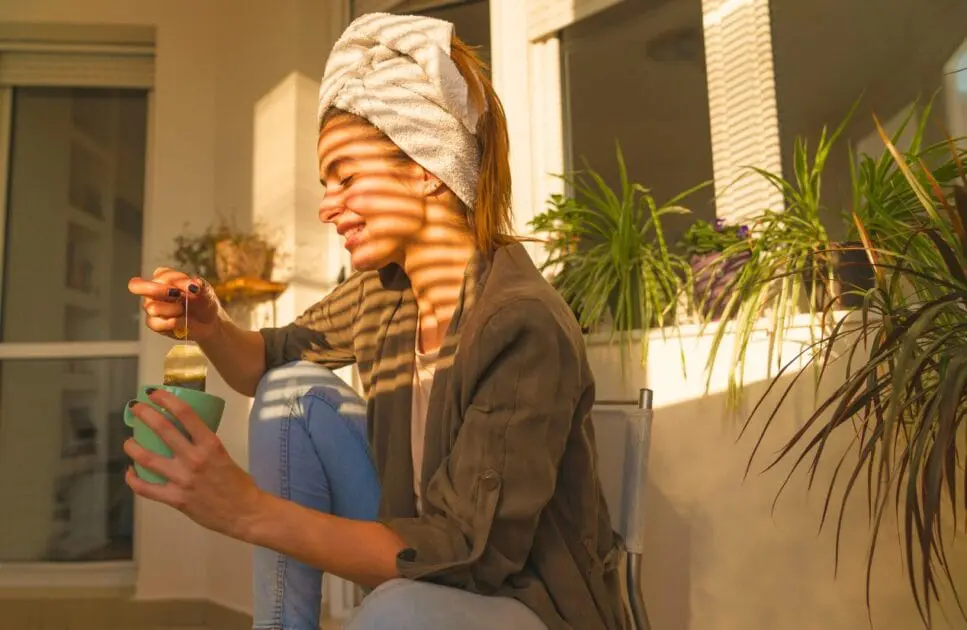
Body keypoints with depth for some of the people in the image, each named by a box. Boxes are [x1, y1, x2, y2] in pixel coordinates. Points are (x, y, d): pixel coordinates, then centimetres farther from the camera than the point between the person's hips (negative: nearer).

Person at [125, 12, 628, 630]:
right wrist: (210, 326, -12)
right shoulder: (381, 290, -4)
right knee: (295, 388, -6)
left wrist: (250, 510, -34)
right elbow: (275, 362, 10)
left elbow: (468, 551, -28)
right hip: (425, 564, 7)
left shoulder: (523, 326, -26)